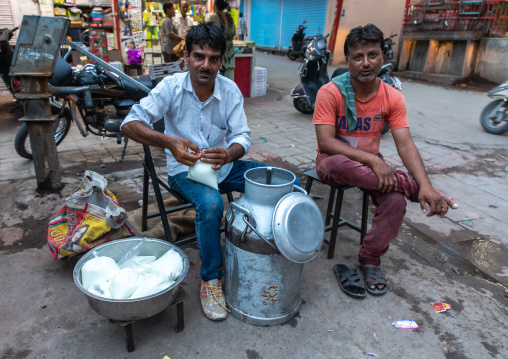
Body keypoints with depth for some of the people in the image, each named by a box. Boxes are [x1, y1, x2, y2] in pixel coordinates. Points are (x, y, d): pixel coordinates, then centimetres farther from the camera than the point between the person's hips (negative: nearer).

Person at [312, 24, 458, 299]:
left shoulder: (392, 98, -4)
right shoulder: (330, 93, -15)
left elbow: (405, 145, -12)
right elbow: (325, 143, -23)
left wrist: (427, 187, -27)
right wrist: (372, 160, -32)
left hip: (371, 164, 3)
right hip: (334, 162, -3)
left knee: (395, 200, -25)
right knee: (338, 163, -39)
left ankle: (370, 260, -4)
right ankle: (410, 185, -21)